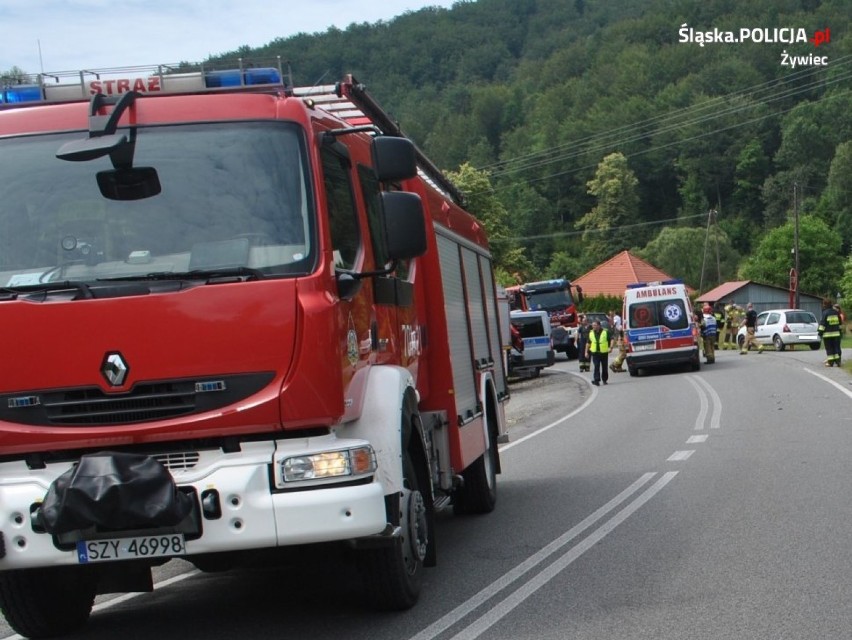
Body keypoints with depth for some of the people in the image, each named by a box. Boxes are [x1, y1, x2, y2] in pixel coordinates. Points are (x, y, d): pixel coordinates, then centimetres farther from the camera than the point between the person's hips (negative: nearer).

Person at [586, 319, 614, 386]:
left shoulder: (605, 332, -2)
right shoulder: (591, 333, 9)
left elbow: (611, 339, -6)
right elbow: (588, 343, 15)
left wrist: (610, 347, -20)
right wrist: (586, 352, 10)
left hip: (604, 352, -1)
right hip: (595, 353, 1)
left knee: (604, 367, 8)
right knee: (596, 367, -8)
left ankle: (605, 379, 22)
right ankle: (596, 380, -11)